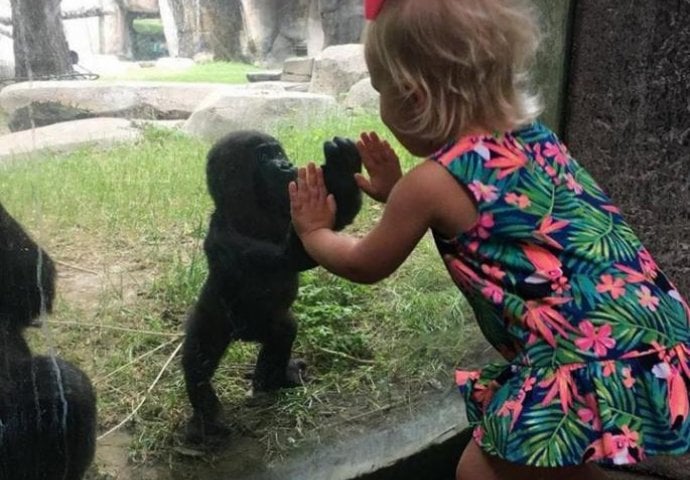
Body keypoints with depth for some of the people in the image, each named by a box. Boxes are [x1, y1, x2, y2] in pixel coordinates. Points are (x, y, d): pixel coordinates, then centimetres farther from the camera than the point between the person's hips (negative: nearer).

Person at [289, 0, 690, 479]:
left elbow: (365, 265, 8)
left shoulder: (432, 183, -12)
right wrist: (400, 194, 32)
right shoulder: (531, 136, 10)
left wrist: (314, 229, 27)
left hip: (597, 368, -8)